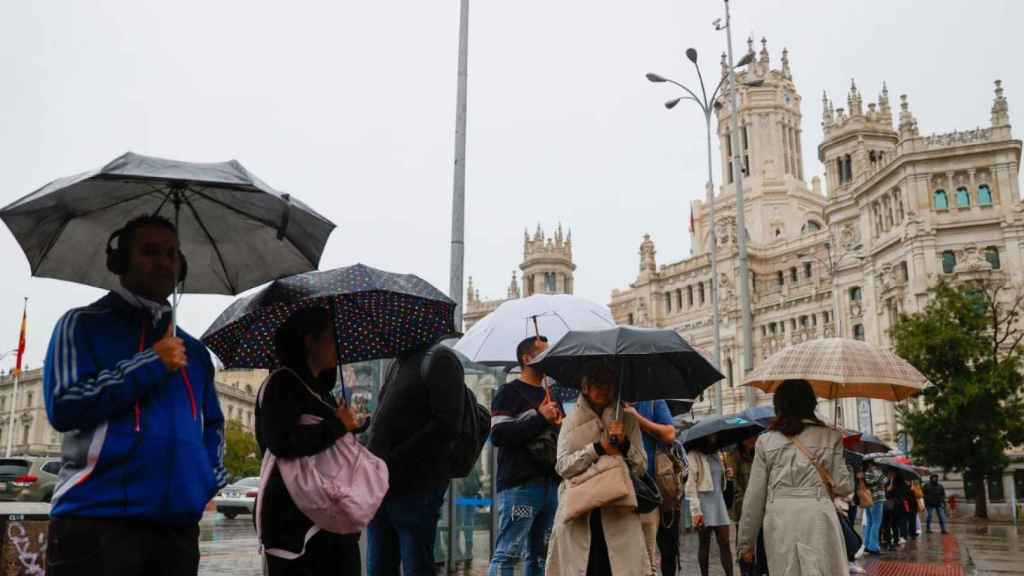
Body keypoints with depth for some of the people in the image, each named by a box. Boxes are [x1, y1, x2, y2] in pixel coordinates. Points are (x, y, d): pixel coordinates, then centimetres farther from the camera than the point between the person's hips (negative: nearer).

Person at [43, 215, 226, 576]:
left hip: (178, 523, 5)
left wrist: (210, 478, 7)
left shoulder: (193, 350, 18)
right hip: (96, 518, -5)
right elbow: (63, 406, -10)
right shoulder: (83, 324, 3)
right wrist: (151, 364, -12)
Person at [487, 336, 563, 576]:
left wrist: (560, 426, 7)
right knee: (508, 553, -9)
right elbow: (498, 434, -15)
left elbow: (562, 438, 31)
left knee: (540, 556, 10)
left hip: (550, 483, 8)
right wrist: (541, 419, -12)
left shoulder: (550, 394, 21)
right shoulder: (510, 392, -1)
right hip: (519, 484, -7)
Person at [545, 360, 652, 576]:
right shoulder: (573, 420, 8)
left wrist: (625, 444, -10)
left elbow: (641, 467, 7)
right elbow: (562, 466, -2)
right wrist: (598, 448, -12)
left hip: (619, 512, 1)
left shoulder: (627, 420, 11)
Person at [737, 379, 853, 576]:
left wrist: (746, 542, 10)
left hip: (779, 524, 1)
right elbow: (842, 487, 1)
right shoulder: (830, 437, 3)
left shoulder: (766, 441, 4)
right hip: (818, 519, -1)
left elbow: (754, 496, 4)